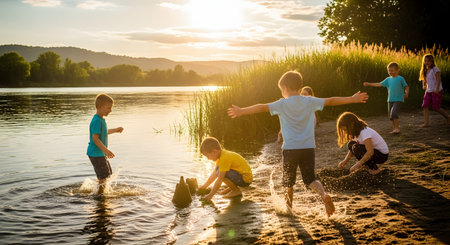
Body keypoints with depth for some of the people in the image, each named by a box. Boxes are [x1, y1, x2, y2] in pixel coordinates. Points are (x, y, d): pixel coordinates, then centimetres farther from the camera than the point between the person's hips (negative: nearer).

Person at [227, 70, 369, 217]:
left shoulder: (282, 104, -4)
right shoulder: (310, 102, 5)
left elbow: (262, 107, -14)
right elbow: (331, 101, 10)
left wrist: (242, 111, -17)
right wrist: (353, 99, 19)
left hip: (290, 149, -3)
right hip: (308, 147, 3)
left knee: (288, 181, 14)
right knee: (310, 178, 13)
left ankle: (288, 208, 26)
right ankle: (324, 195, -13)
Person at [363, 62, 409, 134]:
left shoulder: (400, 78, -4)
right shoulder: (388, 79, 10)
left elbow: (406, 87, -1)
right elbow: (379, 84, 10)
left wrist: (406, 93, -20)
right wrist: (369, 84, 6)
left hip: (398, 100, -6)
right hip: (390, 100, 6)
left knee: (394, 113, -20)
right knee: (390, 115, 7)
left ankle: (397, 128, -11)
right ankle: (394, 128, 21)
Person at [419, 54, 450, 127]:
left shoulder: (435, 69, -12)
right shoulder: (425, 70, 10)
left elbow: (438, 80, -18)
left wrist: (437, 89, -27)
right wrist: (424, 85, 5)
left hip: (436, 91, -7)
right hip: (428, 91, 7)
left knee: (436, 107, -3)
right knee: (425, 106, -5)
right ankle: (426, 122, -5)